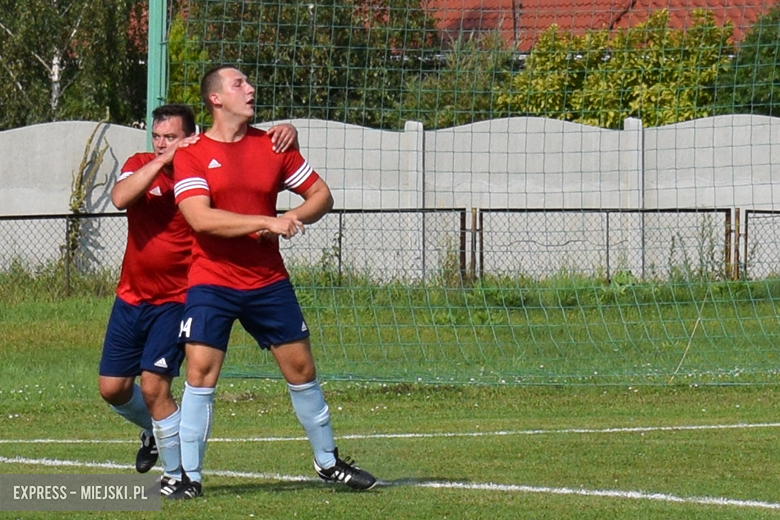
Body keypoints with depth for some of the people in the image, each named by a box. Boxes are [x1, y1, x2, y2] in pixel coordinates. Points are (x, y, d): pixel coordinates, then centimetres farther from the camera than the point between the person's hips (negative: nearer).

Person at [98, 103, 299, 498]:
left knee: (153, 385, -15)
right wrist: (162, 160, -28)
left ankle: (176, 474, -1)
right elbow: (120, 198, -22)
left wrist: (287, 134, -28)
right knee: (112, 387, 8)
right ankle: (154, 431, 39)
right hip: (131, 298, 4)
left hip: (177, 299, -4)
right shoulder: (140, 166, 0)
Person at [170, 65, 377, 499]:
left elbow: (321, 195, 10)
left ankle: (329, 463, 22)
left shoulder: (272, 146, 6)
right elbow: (201, 218, -19)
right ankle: (190, 476, -4)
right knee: (201, 372, -12)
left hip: (269, 281, 4)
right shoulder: (192, 156, -6)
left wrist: (292, 219, -10)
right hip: (212, 284, -4)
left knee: (302, 370, 7)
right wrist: (266, 222, -23)